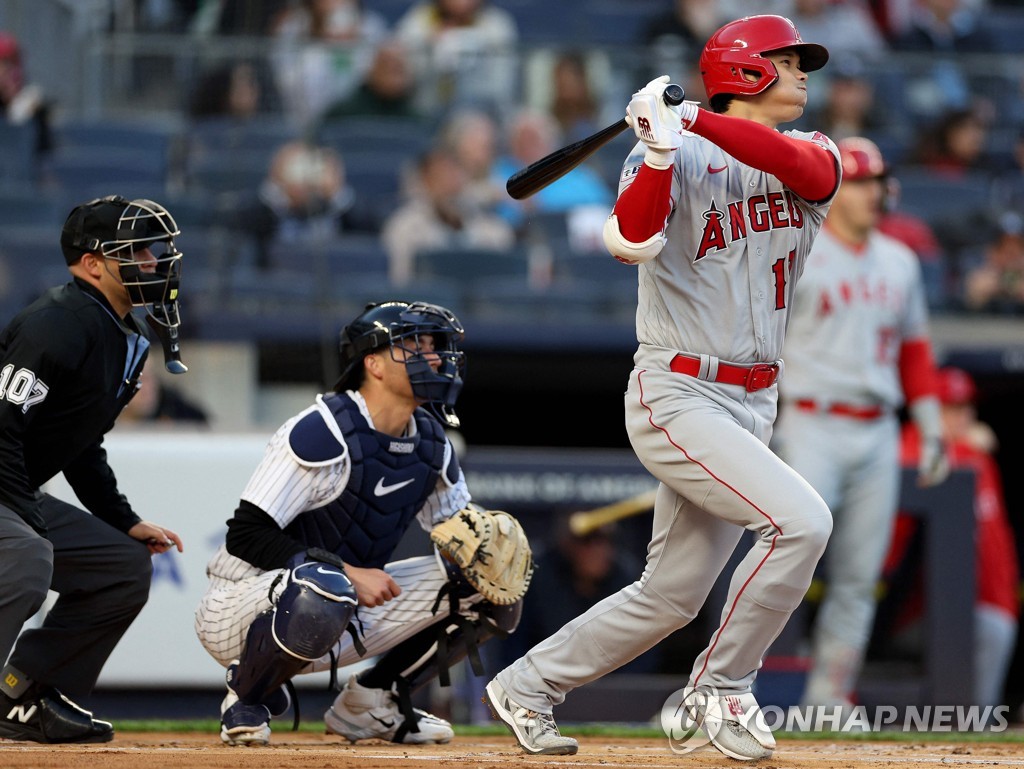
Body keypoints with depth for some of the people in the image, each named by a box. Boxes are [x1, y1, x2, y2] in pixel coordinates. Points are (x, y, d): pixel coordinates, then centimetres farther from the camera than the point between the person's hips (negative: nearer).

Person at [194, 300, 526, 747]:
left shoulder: (431, 441, 3)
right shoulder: (322, 433, -21)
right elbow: (246, 535, -24)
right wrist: (347, 573, -30)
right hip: (242, 606, -7)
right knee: (323, 592, -43)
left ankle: (372, 701, 10)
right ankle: (246, 701, -12)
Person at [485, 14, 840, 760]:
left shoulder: (811, 156, 8)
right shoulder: (676, 159, -5)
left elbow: (806, 168, -18)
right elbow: (632, 241, -24)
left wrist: (698, 121, -27)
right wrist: (663, 148, -34)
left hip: (752, 406, 7)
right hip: (679, 397, -7)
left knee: (673, 595, 9)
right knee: (801, 520, -22)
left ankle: (526, 688, 24)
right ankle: (721, 688, -7)